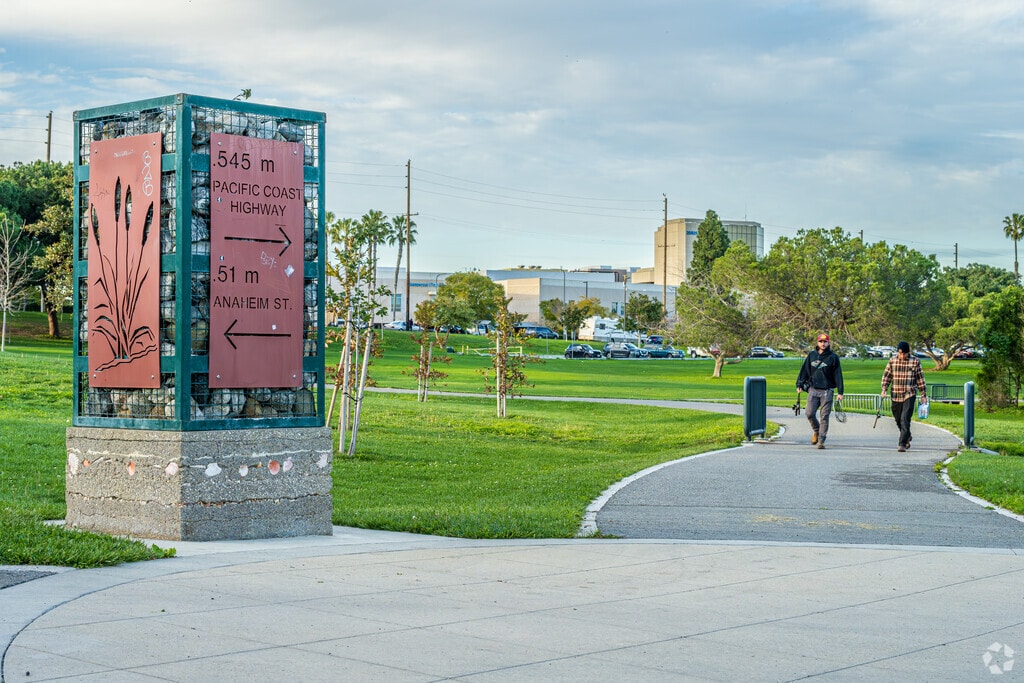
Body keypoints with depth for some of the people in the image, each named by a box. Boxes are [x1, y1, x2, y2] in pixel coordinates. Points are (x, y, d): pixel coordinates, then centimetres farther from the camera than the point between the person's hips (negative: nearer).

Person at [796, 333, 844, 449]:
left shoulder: (833, 357, 1)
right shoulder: (811, 355, 10)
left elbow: (838, 375, 1)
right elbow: (804, 371, 15)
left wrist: (840, 392, -4)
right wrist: (799, 385, 9)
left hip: (827, 391, -2)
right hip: (813, 389, 2)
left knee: (824, 416, -3)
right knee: (809, 413, -5)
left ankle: (821, 440, 1)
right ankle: (816, 431, 22)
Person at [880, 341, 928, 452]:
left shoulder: (915, 361, -1)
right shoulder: (892, 360, 5)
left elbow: (920, 379, 4)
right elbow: (886, 375, 9)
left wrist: (924, 395, 4)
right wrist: (884, 389, -4)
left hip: (909, 395, -4)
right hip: (896, 395, 4)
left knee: (905, 419, -13)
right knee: (898, 419, 13)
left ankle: (903, 444, -13)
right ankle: (907, 438, 36)